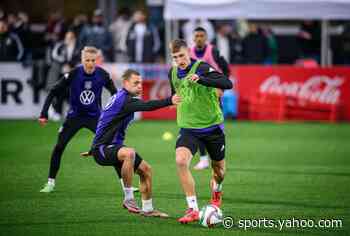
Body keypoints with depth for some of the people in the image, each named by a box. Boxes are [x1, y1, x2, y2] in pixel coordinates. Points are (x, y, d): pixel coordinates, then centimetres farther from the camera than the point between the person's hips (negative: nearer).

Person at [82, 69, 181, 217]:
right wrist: (169, 101, -46)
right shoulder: (124, 99, -17)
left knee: (146, 169, 10)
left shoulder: (120, 98, 16)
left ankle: (147, 209, 23)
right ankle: (128, 198, -26)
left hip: (113, 146, 11)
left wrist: (93, 150, 34)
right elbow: (147, 106, -36)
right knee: (129, 153, -39)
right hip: (102, 149, -11)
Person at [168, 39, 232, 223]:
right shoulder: (173, 73, 2)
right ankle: (193, 209, -21)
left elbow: (227, 84, -33)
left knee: (218, 169, 13)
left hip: (212, 126, -3)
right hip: (188, 128, 3)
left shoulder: (202, 68, -17)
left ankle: (216, 191, 51)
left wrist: (200, 79, -42)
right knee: (181, 161, -25)